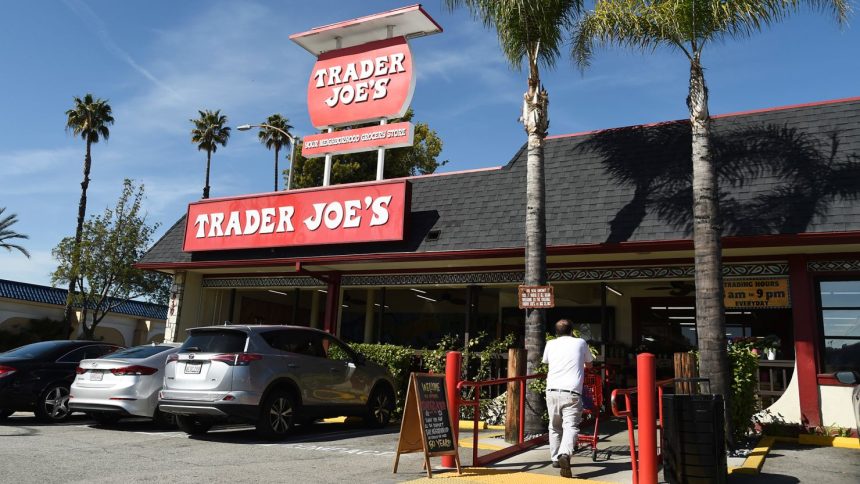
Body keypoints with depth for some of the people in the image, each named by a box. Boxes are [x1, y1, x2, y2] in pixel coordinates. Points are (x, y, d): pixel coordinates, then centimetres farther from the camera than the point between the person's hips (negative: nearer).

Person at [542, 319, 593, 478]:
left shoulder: (550, 344, 17)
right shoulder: (580, 342, 14)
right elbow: (589, 364, 30)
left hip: (552, 391, 3)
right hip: (571, 392, -2)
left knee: (555, 427, 18)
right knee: (571, 426, -11)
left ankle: (556, 458, 24)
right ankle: (565, 454, -34)